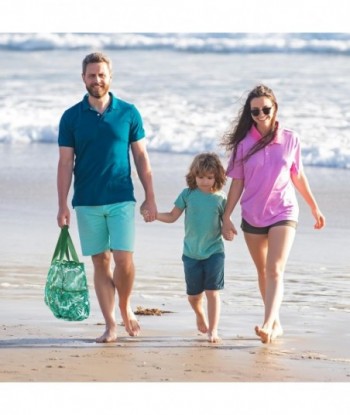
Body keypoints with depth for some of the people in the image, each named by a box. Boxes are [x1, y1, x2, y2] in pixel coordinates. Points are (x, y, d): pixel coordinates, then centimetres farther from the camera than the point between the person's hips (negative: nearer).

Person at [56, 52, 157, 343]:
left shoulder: (128, 113, 1)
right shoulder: (71, 117, 1)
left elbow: (141, 157, 5)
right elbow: (65, 164, 2)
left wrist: (150, 197, 2)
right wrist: (63, 206, -4)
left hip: (121, 199, -1)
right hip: (87, 202, 1)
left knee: (124, 259, -9)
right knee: (101, 262, 4)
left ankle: (125, 306, 18)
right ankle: (111, 325, 10)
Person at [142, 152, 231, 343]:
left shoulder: (220, 198, -3)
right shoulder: (188, 194, -1)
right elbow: (172, 216, 4)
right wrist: (154, 214, -10)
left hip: (214, 252, -2)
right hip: (191, 253, 2)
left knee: (212, 292, -8)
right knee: (193, 295, 12)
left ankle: (213, 330, -3)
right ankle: (200, 315, 43)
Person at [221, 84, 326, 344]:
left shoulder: (290, 140, -3)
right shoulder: (244, 143, -3)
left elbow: (298, 176, 8)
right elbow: (237, 183, 0)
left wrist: (314, 208, 14)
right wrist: (226, 216, -5)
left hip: (283, 213, -2)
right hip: (252, 215, 2)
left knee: (275, 270, -16)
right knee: (263, 272, 12)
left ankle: (268, 324, -28)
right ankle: (275, 323, 24)